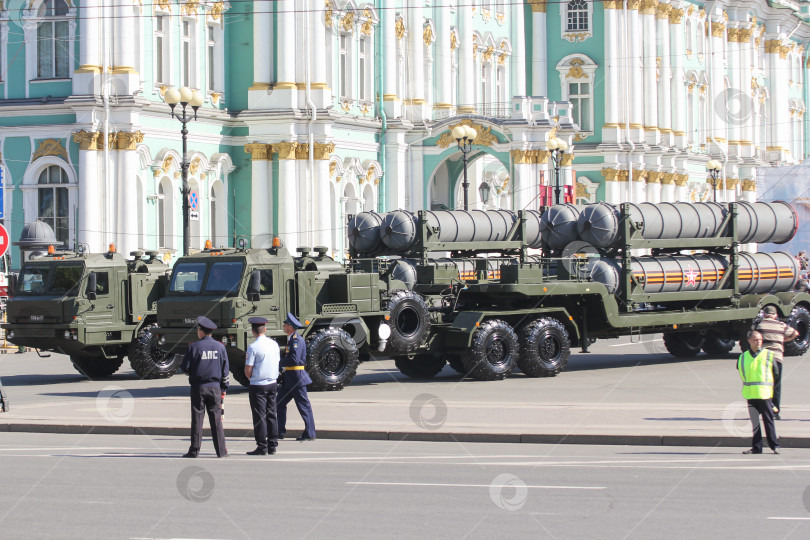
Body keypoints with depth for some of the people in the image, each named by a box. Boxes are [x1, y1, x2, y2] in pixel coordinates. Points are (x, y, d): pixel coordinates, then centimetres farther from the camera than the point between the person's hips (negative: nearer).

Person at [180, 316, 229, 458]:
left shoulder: (194, 347, -7)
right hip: (215, 387, 2)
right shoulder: (220, 347, 4)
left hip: (198, 387, -2)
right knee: (216, 419, 5)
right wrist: (224, 388, 14)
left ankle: (194, 450, 3)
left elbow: (185, 367, -5)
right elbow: (225, 370, 7)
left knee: (197, 419, 2)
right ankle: (221, 451, 5)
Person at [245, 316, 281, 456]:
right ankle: (272, 446, 15)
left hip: (258, 386, -6)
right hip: (272, 384, 6)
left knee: (260, 417, -1)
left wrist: (252, 378, 5)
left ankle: (262, 447, 0)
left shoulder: (253, 347, -15)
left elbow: (248, 371, -14)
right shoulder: (274, 344, 4)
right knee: (271, 414, 12)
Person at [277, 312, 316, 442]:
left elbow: (294, 359, -26)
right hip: (289, 379, 10)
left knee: (303, 405, -3)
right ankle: (280, 432, 17)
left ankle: (309, 434, 3)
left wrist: (280, 362, -16)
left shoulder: (297, 340, -16)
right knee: (280, 403, 11)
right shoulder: (291, 339, 16)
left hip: (297, 378, -10)